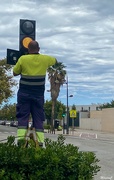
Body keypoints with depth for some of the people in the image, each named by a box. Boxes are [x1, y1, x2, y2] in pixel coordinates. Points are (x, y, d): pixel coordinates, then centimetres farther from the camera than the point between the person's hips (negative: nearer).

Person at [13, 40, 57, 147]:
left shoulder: (23, 59, -5)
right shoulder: (45, 59, 0)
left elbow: (15, 73, 5)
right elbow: (55, 61, 23)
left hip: (24, 93, -1)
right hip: (39, 94, 2)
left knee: (22, 116, 3)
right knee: (38, 118, 6)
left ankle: (21, 138, -7)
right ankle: (40, 140, 1)